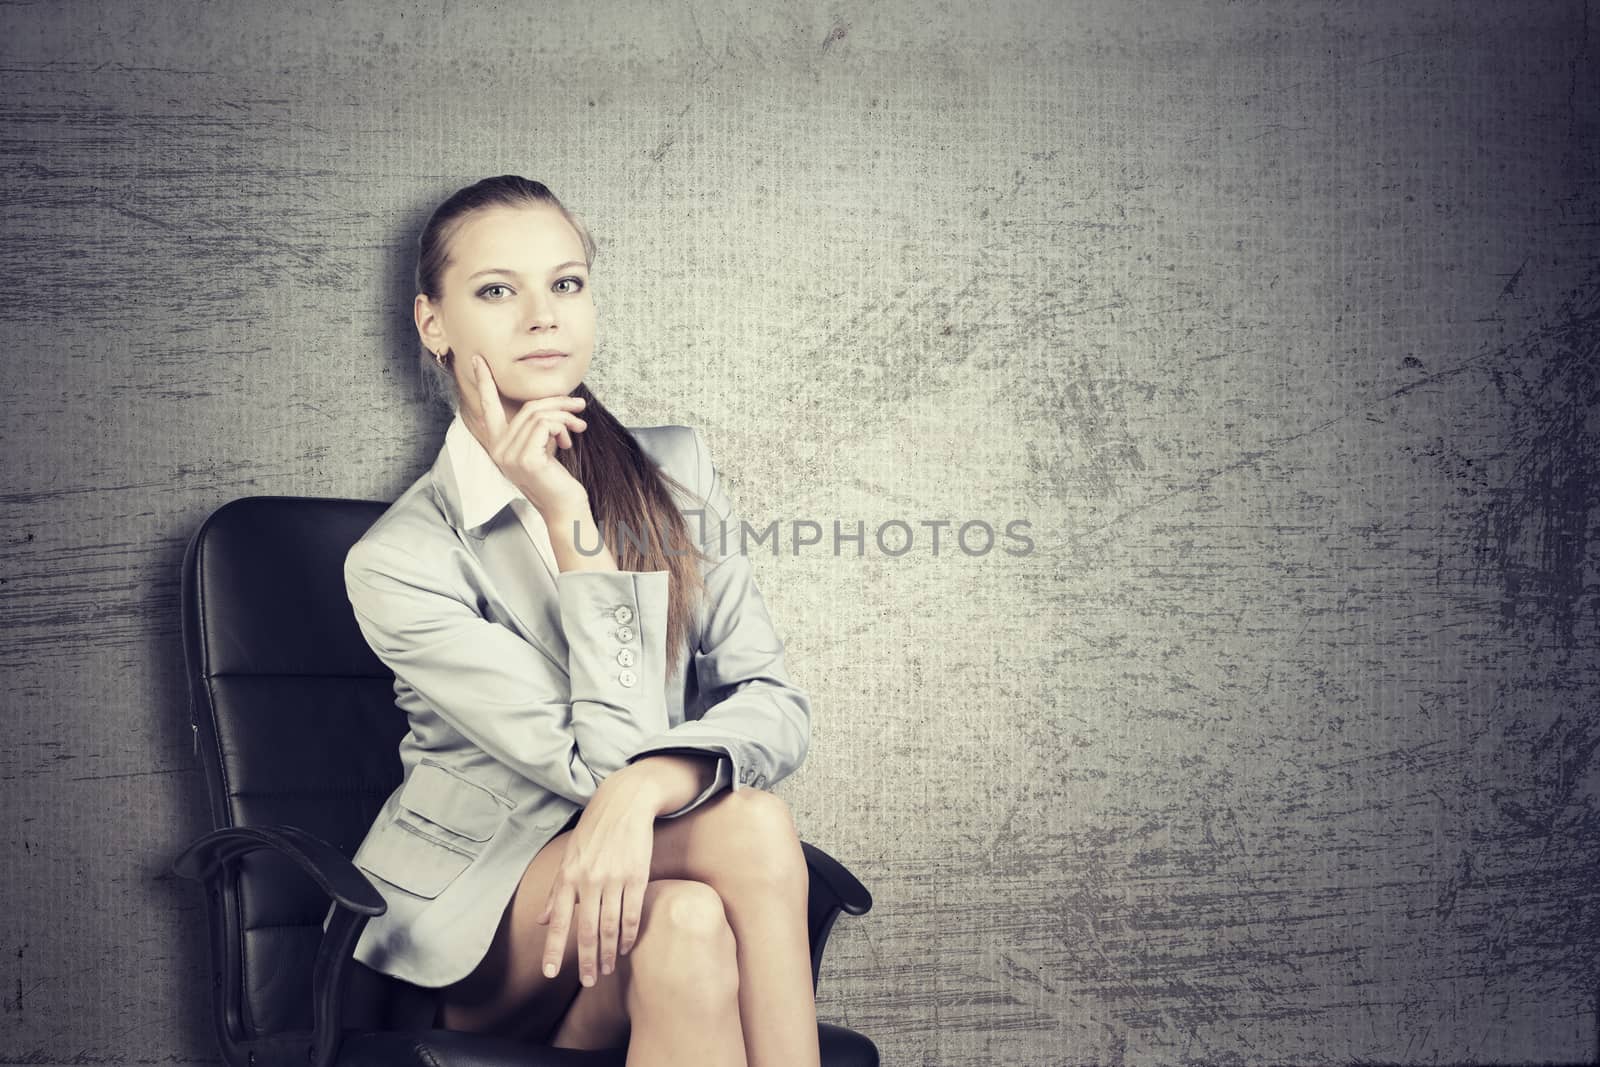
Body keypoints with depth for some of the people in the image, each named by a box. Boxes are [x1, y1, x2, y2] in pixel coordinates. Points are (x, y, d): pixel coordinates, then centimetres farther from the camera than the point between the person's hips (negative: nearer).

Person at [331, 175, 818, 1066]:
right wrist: (569, 520, -22)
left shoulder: (676, 471, 2)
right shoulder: (401, 559, -13)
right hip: (463, 922, -3)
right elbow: (602, 756, -19)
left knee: (689, 929, -34)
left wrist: (645, 786, -30)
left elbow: (778, 703, -8)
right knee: (750, 825, -31)